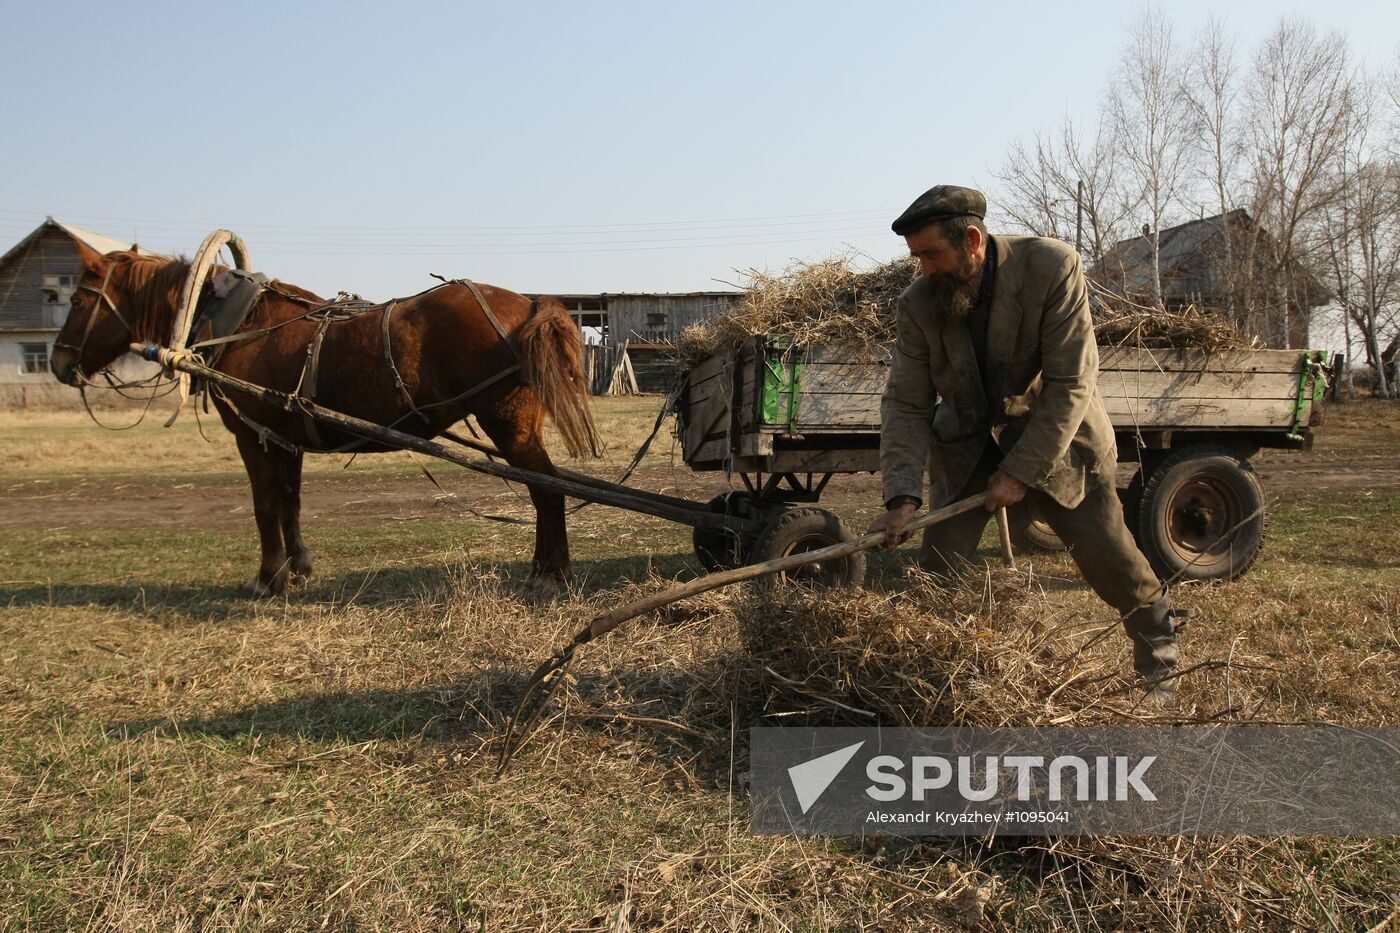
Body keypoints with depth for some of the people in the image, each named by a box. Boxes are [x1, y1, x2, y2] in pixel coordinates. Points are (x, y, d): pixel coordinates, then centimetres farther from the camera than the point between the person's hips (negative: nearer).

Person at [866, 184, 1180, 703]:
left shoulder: (1052, 269, -24)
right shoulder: (918, 305, -15)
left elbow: (1070, 386, -23)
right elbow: (905, 405, -14)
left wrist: (1020, 472, -24)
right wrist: (903, 497, -26)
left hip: (1055, 438, -2)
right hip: (967, 446, 3)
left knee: (1113, 562, 1)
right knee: (938, 570, -4)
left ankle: (1160, 668, 25)